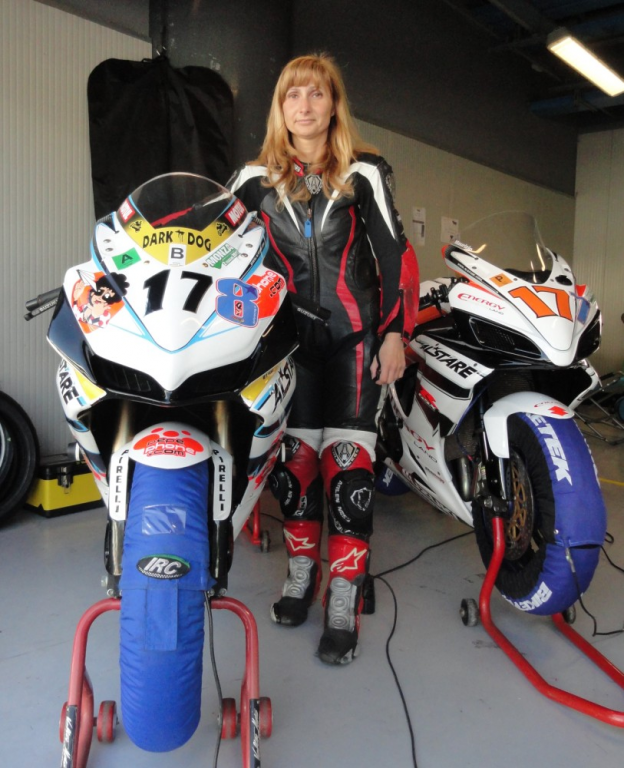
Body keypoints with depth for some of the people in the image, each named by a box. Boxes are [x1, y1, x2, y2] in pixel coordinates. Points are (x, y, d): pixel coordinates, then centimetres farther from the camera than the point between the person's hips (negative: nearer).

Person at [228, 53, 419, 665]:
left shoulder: (365, 173, 5)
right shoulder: (254, 179, 9)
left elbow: (395, 254, 3)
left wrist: (395, 332, -3)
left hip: (355, 335, -2)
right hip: (288, 338, 2)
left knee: (348, 461, -6)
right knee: (294, 456, 5)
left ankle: (344, 602, 3)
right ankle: (300, 575, 23)